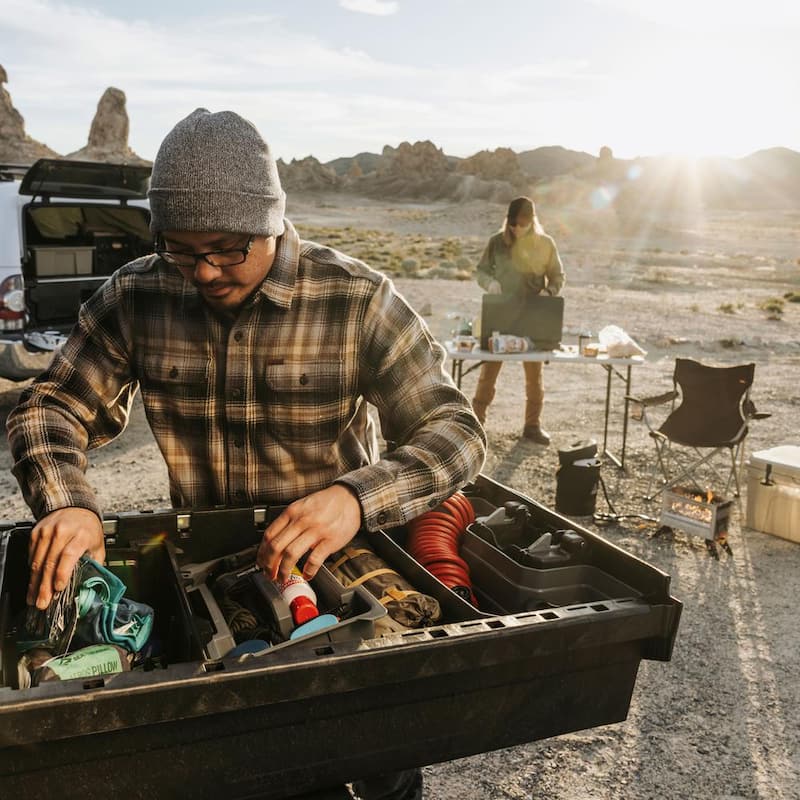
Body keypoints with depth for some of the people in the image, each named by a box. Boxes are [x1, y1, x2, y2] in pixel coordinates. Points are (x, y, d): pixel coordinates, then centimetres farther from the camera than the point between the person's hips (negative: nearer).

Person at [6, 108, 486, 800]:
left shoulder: (359, 300, -14)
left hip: (334, 559, -2)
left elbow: (455, 430, -15)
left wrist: (357, 496, -35)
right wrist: (65, 502, -20)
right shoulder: (135, 296, -5)